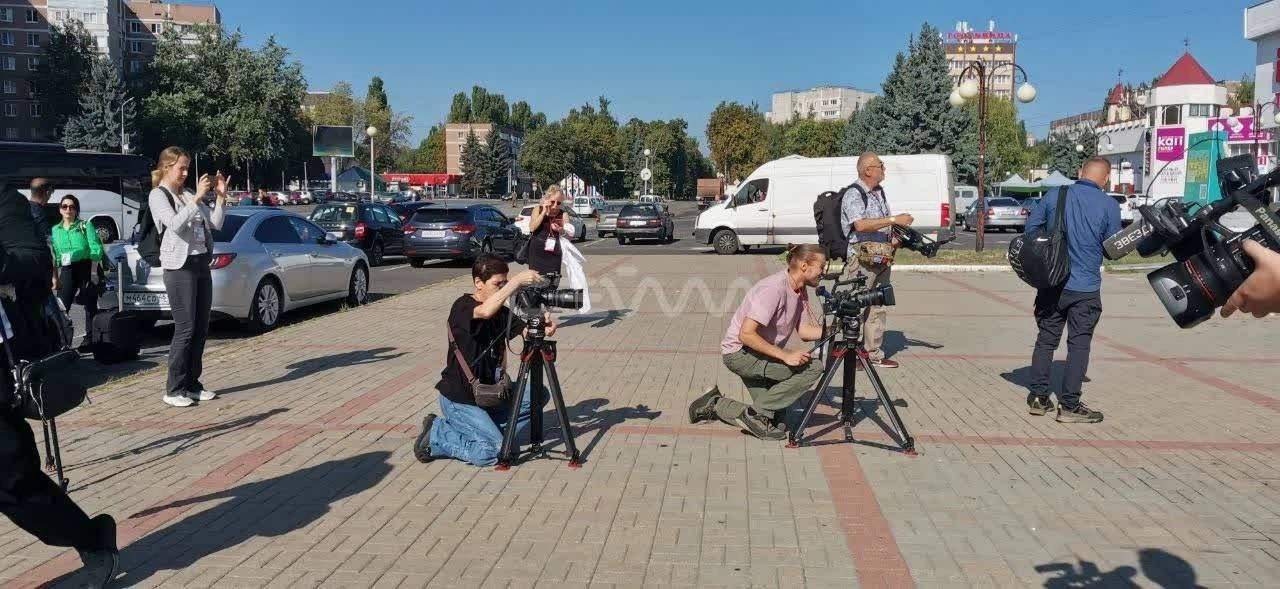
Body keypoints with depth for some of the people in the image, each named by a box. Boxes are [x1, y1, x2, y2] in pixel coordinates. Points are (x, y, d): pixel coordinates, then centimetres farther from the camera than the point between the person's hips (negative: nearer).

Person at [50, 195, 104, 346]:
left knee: (90, 305, 0)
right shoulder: (55, 230, 14)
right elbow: (54, 256, 14)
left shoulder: (86, 226, 4)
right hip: (66, 271, 3)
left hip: (86, 268, -3)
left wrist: (94, 272, -12)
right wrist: (54, 277, 6)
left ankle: (90, 338, 8)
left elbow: (96, 250, -4)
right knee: (61, 306, -7)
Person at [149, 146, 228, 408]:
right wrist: (198, 197, -22)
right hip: (179, 267, -7)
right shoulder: (158, 195, -3)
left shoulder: (188, 196, 15)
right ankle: (174, 390, -1)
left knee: (201, 328, 8)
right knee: (185, 329, -8)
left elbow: (215, 224, 13)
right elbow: (175, 224, -20)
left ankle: (192, 384, 16)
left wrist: (221, 196, 3)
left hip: (201, 264, 7)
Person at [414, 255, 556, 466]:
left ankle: (486, 431, 4)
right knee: (494, 451, -19)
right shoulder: (462, 306, -17)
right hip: (459, 399, -8)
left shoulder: (501, 312, 5)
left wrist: (544, 328, -29)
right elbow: (485, 311, -40)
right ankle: (436, 435, 2)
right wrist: (518, 281, -37)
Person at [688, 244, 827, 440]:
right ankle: (757, 413, -15)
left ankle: (716, 403, 16)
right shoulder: (774, 288, -23)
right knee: (813, 368, -23)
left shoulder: (800, 291, 4)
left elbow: (804, 331, 7)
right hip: (739, 352, -9)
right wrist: (785, 355, -29)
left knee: (776, 426, 5)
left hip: (761, 355, 9)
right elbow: (746, 334, -28)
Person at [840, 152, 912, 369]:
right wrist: (894, 219, -26)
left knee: (878, 309, 11)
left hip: (881, 258, 9)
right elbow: (861, 225, -27)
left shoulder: (879, 192, 17)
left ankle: (874, 354, 18)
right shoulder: (853, 195, -12)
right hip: (861, 259, -9)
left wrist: (894, 238, 7)